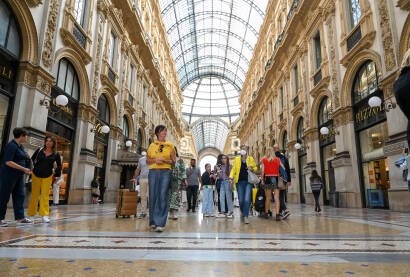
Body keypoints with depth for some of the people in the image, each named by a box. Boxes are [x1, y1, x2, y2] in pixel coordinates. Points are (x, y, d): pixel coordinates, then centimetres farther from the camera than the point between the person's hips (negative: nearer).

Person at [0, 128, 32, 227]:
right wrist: (23, 169, -22)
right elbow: (8, 162, -21)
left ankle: (20, 218, 9)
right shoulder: (11, 146, -14)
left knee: (19, 196, 6)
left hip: (19, 175, 9)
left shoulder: (21, 146, 13)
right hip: (9, 174, -9)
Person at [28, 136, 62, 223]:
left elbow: (59, 166, 7)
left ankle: (44, 215, 0)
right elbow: (32, 160, 10)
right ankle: (31, 214, 21)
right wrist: (33, 168, 7)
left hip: (47, 177, -1)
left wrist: (55, 172, 4)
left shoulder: (56, 154, -3)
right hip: (36, 175, 1)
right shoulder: (39, 150, -2)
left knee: (45, 196, -1)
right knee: (34, 195, 9)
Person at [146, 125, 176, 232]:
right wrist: (155, 160, -5)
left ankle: (160, 223, -6)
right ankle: (153, 221, 17)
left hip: (166, 172, -1)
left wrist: (164, 160, -8)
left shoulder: (170, 145, 10)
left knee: (163, 196, -9)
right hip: (153, 172, 1)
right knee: (153, 196, 2)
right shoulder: (152, 145, 11)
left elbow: (173, 161, 10)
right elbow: (147, 160, 14)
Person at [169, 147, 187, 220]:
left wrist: (185, 179, 0)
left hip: (177, 180, -1)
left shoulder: (180, 160, 11)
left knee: (175, 194, -11)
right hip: (168, 179, 2)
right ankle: (171, 213, 7)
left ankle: (175, 213, -14)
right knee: (169, 195, 0)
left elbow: (183, 171, 8)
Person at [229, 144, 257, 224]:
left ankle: (246, 216, -4)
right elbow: (233, 169, 10)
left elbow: (255, 168, 17)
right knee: (241, 200, 4)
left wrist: (252, 169, -7)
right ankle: (243, 212, 31)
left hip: (248, 182, -1)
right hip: (239, 182, 1)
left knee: (247, 199, -12)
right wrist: (231, 177, -5)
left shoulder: (251, 159, 9)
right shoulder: (236, 159, 11)